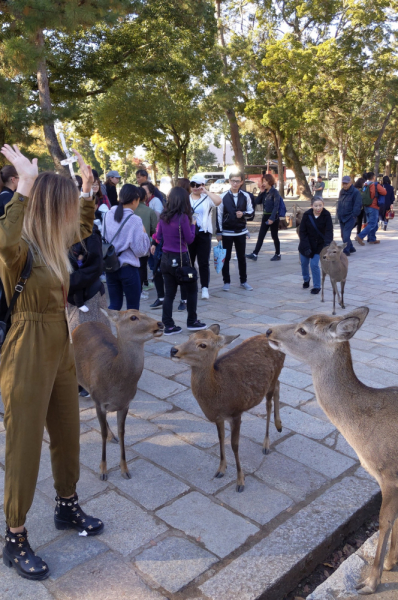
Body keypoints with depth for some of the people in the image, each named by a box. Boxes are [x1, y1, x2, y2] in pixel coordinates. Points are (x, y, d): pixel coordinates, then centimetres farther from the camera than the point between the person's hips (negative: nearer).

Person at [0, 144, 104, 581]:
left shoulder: (52, 241, 5)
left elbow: (84, 227, 26)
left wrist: (88, 185, 17)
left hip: (60, 348, 8)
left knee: (67, 435, 20)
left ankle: (67, 507, 43)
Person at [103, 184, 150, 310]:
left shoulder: (108, 215, 2)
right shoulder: (134, 220, -14)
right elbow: (140, 250, -13)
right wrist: (144, 234, 0)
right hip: (128, 268, -5)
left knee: (114, 305, 16)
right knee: (133, 309, 8)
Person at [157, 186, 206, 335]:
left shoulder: (163, 216, 3)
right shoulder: (183, 217, -14)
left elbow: (158, 237, 11)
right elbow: (189, 239, -9)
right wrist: (192, 225, 5)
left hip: (166, 259, 6)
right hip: (180, 259, -6)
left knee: (169, 293, 9)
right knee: (192, 290, 13)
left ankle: (168, 326, 11)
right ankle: (192, 321, 20)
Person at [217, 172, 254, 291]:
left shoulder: (245, 196, 0)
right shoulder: (223, 196, -5)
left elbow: (251, 211, 9)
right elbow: (219, 215, -3)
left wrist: (243, 213, -14)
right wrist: (219, 232, -5)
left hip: (241, 231, 2)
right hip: (227, 232, -2)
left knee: (242, 257, 10)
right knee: (226, 257, 3)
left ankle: (243, 281, 21)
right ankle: (226, 282, 14)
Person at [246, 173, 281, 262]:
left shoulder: (274, 192, -11)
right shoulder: (264, 192, 9)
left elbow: (276, 206, -17)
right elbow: (258, 202, 8)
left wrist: (272, 218, -23)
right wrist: (261, 192, -3)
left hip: (273, 217, -7)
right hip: (265, 216, 7)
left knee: (274, 236, 4)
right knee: (260, 236, 2)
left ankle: (278, 254, 17)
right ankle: (255, 254, 0)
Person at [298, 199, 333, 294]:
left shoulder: (326, 215, -17)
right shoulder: (307, 215, -15)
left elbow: (329, 231, -22)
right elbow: (302, 232, -13)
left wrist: (327, 244, -39)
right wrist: (306, 247, -21)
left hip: (319, 245, -2)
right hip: (306, 243, 2)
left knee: (314, 264, -12)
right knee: (304, 263, 14)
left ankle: (317, 286, 4)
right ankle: (306, 279, 44)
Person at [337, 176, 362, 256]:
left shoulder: (356, 192, -8)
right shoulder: (341, 191, 14)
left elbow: (358, 205, -11)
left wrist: (354, 215, -17)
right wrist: (338, 214, 12)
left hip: (350, 218, -7)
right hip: (342, 217, 7)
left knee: (346, 234, -14)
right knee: (343, 235, 11)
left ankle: (346, 251, -11)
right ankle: (351, 248, 26)